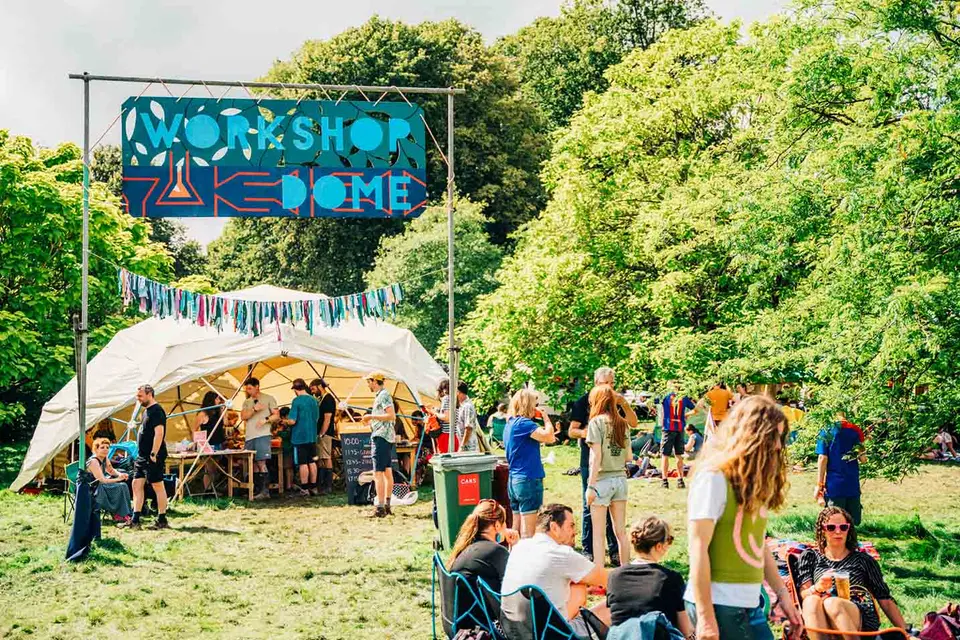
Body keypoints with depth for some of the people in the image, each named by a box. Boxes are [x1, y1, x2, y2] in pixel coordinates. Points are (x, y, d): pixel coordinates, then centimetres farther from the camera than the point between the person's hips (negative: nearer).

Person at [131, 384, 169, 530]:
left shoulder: (156, 411, -14)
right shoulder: (147, 410, 17)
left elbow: (159, 433, -21)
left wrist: (154, 454, -23)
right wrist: (141, 454, 20)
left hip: (153, 457, -10)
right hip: (142, 456, 10)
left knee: (158, 486, -4)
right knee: (137, 484, 8)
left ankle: (162, 521, 2)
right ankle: (135, 520, 11)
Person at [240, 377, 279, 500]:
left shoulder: (268, 398, 5)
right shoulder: (247, 402, 19)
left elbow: (277, 415, 1)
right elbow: (243, 416, 3)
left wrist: (266, 419, -15)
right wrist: (254, 409, -11)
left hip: (262, 435, -6)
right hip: (249, 436, 6)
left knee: (261, 463, -12)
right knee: (254, 465, 6)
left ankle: (265, 491, -12)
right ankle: (256, 490, 11)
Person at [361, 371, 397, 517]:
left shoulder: (383, 395, -11)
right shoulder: (380, 395, 19)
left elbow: (391, 416, -21)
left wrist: (372, 416, -16)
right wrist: (371, 421, 17)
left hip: (381, 437, -11)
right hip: (387, 437, 11)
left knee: (378, 473, -12)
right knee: (387, 472, 12)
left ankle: (380, 507, -15)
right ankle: (387, 505, 16)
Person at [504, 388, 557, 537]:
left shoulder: (510, 424, 14)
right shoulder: (524, 423, -14)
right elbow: (548, 436, -24)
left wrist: (542, 439, 13)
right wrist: (546, 417, -9)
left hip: (513, 480, 9)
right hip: (529, 480, -9)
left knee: (516, 530, 12)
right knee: (528, 532, -6)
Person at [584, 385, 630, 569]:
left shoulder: (596, 422, -8)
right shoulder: (622, 423, 8)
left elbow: (597, 457, -14)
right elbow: (628, 456, 10)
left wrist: (591, 486, -12)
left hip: (602, 479, -5)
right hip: (620, 479, 5)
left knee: (598, 532, 1)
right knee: (621, 531, 11)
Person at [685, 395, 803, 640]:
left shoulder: (754, 482, 14)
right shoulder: (714, 478, -13)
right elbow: (698, 549, -16)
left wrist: (782, 594, 15)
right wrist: (705, 617, -18)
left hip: (750, 603, 8)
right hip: (718, 604, -8)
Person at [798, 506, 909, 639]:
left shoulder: (864, 560, 23)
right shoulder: (810, 556, 24)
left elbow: (885, 600, 19)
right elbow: (803, 594, 12)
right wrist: (817, 588, -12)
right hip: (822, 624, 1)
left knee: (831, 603, -36)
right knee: (811, 601, -36)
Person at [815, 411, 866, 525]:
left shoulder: (826, 433, -2)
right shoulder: (855, 431, 5)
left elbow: (823, 458, -8)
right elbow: (863, 459, 1)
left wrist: (819, 485, -5)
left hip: (834, 485, -2)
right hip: (853, 485, 2)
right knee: (852, 523, 10)